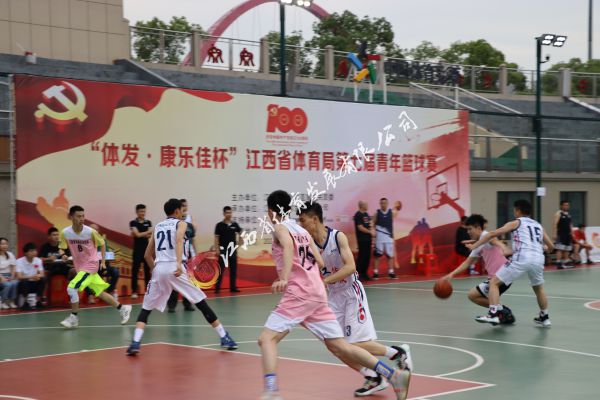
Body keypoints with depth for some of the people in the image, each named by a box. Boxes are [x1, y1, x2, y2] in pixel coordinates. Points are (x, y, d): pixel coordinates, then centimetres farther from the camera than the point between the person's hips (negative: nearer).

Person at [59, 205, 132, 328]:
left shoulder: (90, 232, -16)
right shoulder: (65, 233, -9)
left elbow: (102, 244, 0)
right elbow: (63, 249, 4)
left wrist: (103, 261, -4)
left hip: (90, 265, -4)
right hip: (79, 266, 4)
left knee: (72, 288, -18)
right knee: (100, 293, 10)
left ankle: (73, 318, -2)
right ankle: (123, 309, 28)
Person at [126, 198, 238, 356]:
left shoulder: (157, 227, 23)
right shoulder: (181, 223, 9)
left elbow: (147, 255, 24)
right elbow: (179, 240, -15)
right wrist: (179, 263, -27)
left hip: (159, 268, 4)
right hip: (175, 268, -4)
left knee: (146, 308, 13)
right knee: (201, 303, 6)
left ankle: (135, 343, -6)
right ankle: (224, 337, 6)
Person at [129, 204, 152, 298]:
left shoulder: (148, 222, 8)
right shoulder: (133, 222, -1)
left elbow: (151, 235, -5)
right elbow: (137, 234, -13)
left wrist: (141, 234, -17)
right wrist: (147, 232, -8)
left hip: (147, 249, 3)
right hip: (137, 250, -3)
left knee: (147, 270, 5)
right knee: (135, 271, -3)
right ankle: (134, 291, 0)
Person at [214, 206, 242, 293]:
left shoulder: (235, 224, 6)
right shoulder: (220, 225, -4)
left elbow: (240, 232, 18)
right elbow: (216, 238, -5)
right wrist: (216, 249, -11)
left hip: (233, 249, 4)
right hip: (223, 250, -4)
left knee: (233, 269, 7)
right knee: (221, 269, -6)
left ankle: (233, 287, 14)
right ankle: (217, 287, -4)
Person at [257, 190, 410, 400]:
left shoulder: (280, 228, 1)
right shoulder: (303, 231, 22)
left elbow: (288, 246, -22)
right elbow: (320, 263, 21)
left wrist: (284, 278, -36)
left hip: (299, 294, -8)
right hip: (317, 293, 8)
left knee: (267, 338, -9)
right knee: (338, 346, 9)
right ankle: (395, 376, 5)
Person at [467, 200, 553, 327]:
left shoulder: (515, 223, 14)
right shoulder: (538, 225, 27)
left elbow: (493, 234, 6)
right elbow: (550, 246, 33)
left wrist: (474, 246, 10)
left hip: (521, 259, -5)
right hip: (538, 259, 5)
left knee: (494, 282, 4)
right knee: (539, 288, 33)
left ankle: (493, 315, -10)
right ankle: (544, 317, 39)